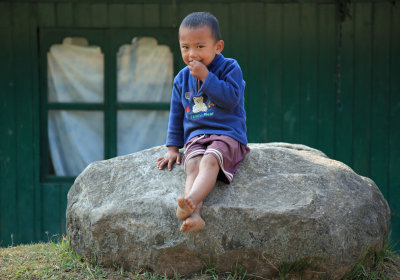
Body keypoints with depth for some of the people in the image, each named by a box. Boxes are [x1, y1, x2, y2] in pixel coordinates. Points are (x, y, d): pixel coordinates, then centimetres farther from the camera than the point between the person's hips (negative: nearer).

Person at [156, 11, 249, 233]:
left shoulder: (229, 68, 1)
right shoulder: (182, 79, 16)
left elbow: (230, 99, -15)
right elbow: (176, 115, 23)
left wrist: (206, 77, -15)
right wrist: (173, 147, 17)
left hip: (227, 134, -4)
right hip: (196, 137, 4)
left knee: (210, 160, -35)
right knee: (193, 165, -28)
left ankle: (190, 200, -58)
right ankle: (194, 215, -50)